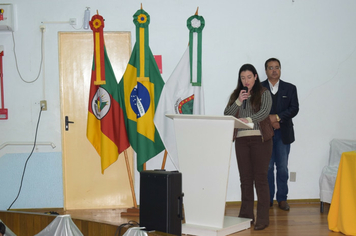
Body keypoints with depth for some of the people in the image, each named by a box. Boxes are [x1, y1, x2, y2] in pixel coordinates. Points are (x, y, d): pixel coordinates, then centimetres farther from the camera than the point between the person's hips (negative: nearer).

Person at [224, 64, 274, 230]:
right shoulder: (236, 95, 15)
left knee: (260, 178, -6)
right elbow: (226, 115, 7)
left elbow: (265, 111, -14)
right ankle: (246, 215, 14)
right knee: (245, 178, 7)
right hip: (241, 140, 4)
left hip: (260, 138, -4)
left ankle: (263, 218, -3)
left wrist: (249, 119, -30)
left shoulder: (264, 93, 3)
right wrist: (238, 101, -7)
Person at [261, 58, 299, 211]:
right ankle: (268, 199, 9)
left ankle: (282, 198, 10)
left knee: (282, 168, 2)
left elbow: (294, 109, -1)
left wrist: (277, 117, -13)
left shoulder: (290, 88, 10)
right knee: (267, 167, 1)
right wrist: (269, 121, -13)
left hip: (283, 133, 1)